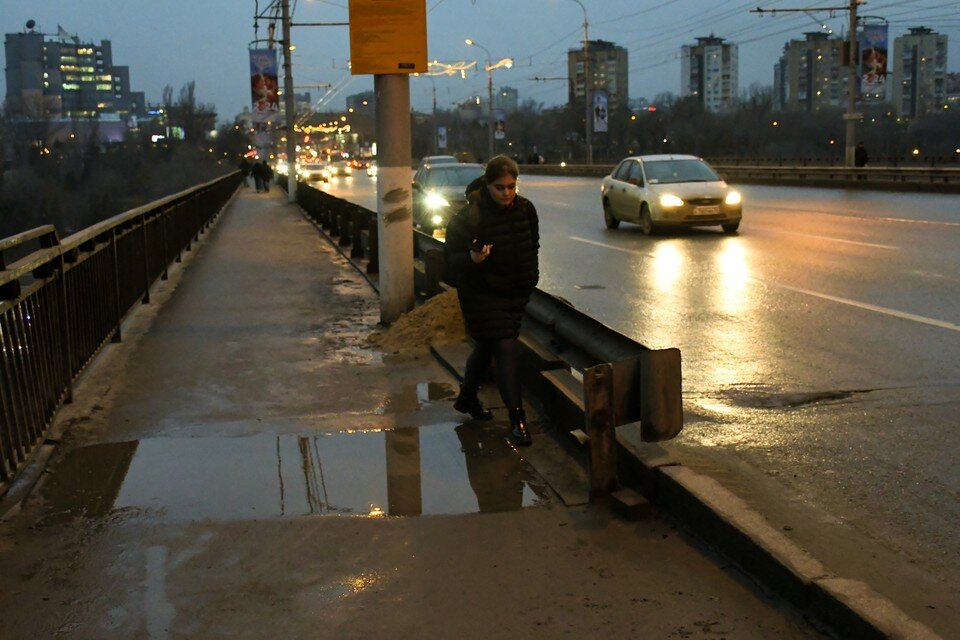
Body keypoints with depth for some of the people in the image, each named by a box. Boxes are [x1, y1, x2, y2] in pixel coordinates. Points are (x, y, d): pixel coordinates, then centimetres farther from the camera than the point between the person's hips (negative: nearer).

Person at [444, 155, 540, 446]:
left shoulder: (525, 209, -1)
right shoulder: (469, 216, -20)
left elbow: (532, 247, 16)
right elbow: (451, 258, -17)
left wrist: (530, 279, 12)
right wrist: (472, 259, -36)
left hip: (515, 294, 6)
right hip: (482, 294, -6)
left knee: (486, 346, 19)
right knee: (506, 350, -12)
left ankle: (467, 398, 40)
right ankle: (517, 419, -8)